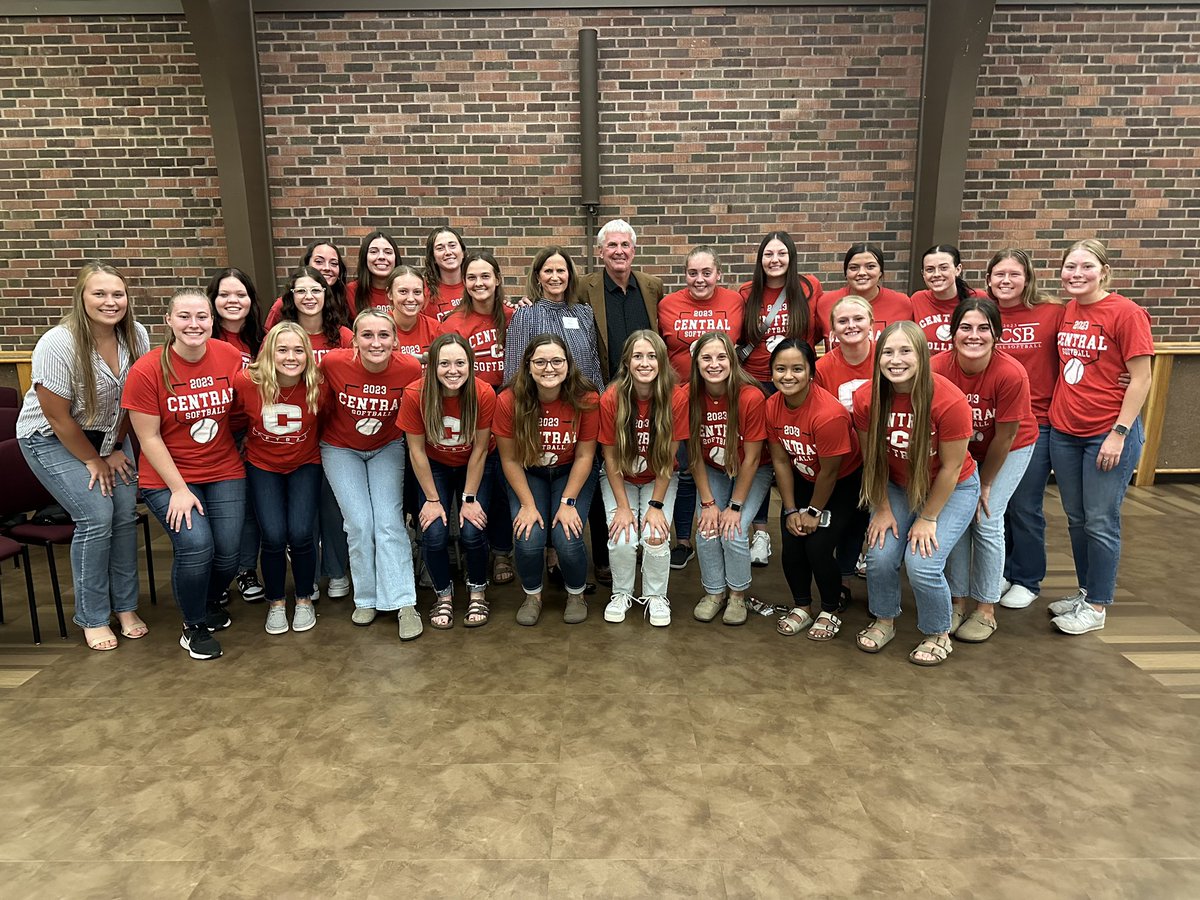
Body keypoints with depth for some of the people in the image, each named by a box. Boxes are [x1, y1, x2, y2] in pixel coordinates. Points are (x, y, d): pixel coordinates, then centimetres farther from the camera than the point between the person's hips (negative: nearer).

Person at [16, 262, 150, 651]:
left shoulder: (136, 337, -13)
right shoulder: (57, 345, -27)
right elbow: (58, 417, -19)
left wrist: (116, 449, 2)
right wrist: (93, 461, -10)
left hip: (107, 434, 5)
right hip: (52, 439, -4)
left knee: (126, 513, -6)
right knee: (97, 516, -15)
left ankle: (125, 606, 11)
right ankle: (92, 617, 3)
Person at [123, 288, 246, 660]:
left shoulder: (231, 356, -6)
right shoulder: (146, 371, -13)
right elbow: (149, 438, -10)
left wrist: (240, 454, 4)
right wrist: (179, 489, -14)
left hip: (224, 471, 3)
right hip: (168, 476, -3)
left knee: (228, 552, -5)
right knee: (195, 545, -21)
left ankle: (211, 601, 32)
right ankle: (194, 626, 7)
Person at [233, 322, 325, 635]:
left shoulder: (318, 385, -18)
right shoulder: (247, 382, -20)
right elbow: (231, 417, 0)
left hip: (305, 465, 0)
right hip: (262, 466, 0)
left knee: (300, 534, -13)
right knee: (274, 536, -13)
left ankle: (304, 600, 14)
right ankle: (276, 603, 15)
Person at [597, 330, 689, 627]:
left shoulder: (677, 397, -22)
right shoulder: (611, 399, -22)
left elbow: (668, 458, -14)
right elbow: (611, 458, -13)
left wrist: (656, 505, -15)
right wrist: (623, 507, -14)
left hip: (659, 479, 0)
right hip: (619, 479, 0)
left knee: (656, 536, -18)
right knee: (622, 539, -16)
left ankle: (656, 596, 10)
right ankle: (622, 593, 13)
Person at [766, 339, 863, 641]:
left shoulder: (829, 413, -33)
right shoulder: (772, 406, -15)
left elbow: (829, 472, -23)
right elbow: (781, 461, -7)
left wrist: (815, 513, -10)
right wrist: (792, 510, -6)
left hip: (844, 483, -5)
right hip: (803, 479, 5)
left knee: (818, 547, -13)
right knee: (791, 546, -4)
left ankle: (833, 608, 17)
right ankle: (802, 606, 23)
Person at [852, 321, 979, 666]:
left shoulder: (949, 401, -29)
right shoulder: (866, 398, -18)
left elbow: (951, 466, -18)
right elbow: (872, 457, -6)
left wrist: (927, 518, -12)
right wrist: (883, 509, -5)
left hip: (952, 489, -3)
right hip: (897, 487, 3)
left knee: (922, 562, -17)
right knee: (879, 555, -13)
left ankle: (938, 635, 13)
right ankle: (884, 621, 18)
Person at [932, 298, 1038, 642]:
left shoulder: (1012, 374, -31)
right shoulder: (938, 368, -27)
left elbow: (1005, 436, -20)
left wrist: (985, 485, -10)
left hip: (1010, 449, -2)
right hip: (958, 448, 2)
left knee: (986, 521, -7)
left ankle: (986, 610, 9)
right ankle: (957, 602, 12)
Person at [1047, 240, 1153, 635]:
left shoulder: (1126, 313, -10)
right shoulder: (1066, 312, 7)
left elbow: (1140, 380, -11)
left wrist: (1119, 433, -15)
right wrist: (1056, 412, 5)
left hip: (1108, 434, -6)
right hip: (1064, 431, 6)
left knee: (1100, 521, 2)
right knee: (1076, 519, 14)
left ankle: (1096, 605, 15)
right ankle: (1085, 590, 29)